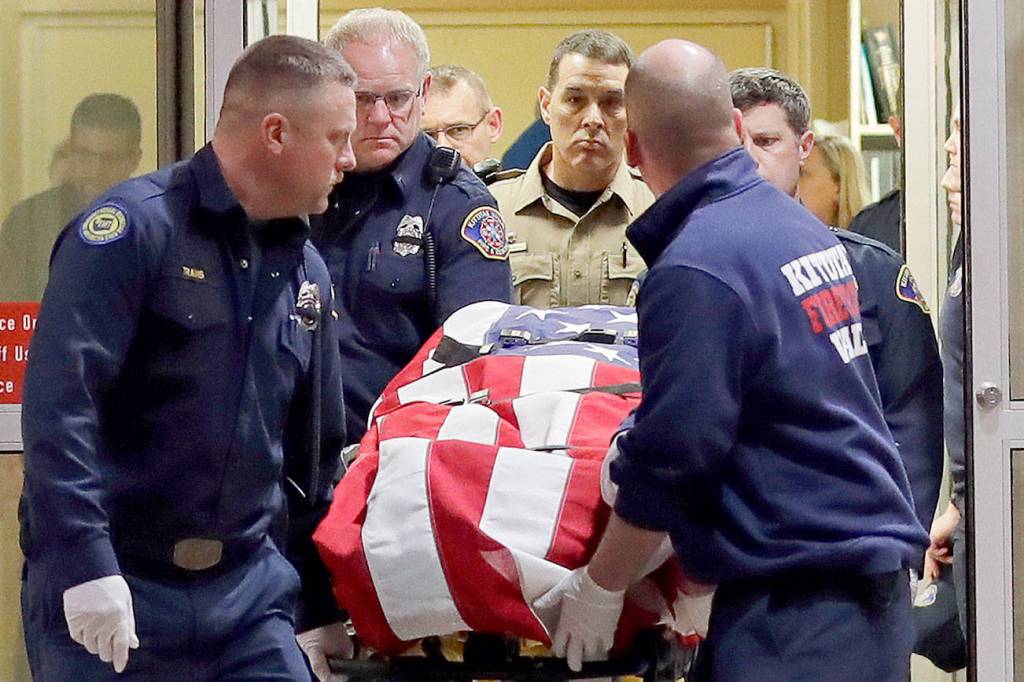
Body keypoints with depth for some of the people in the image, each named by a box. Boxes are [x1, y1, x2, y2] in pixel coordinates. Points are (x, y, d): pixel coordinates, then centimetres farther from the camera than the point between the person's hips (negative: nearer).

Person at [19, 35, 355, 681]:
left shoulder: (306, 270, 12)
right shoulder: (135, 227, -11)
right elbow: (59, 402, -19)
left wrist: (321, 609, 19)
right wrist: (86, 565, -26)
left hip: (250, 592, 6)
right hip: (116, 590, -6)